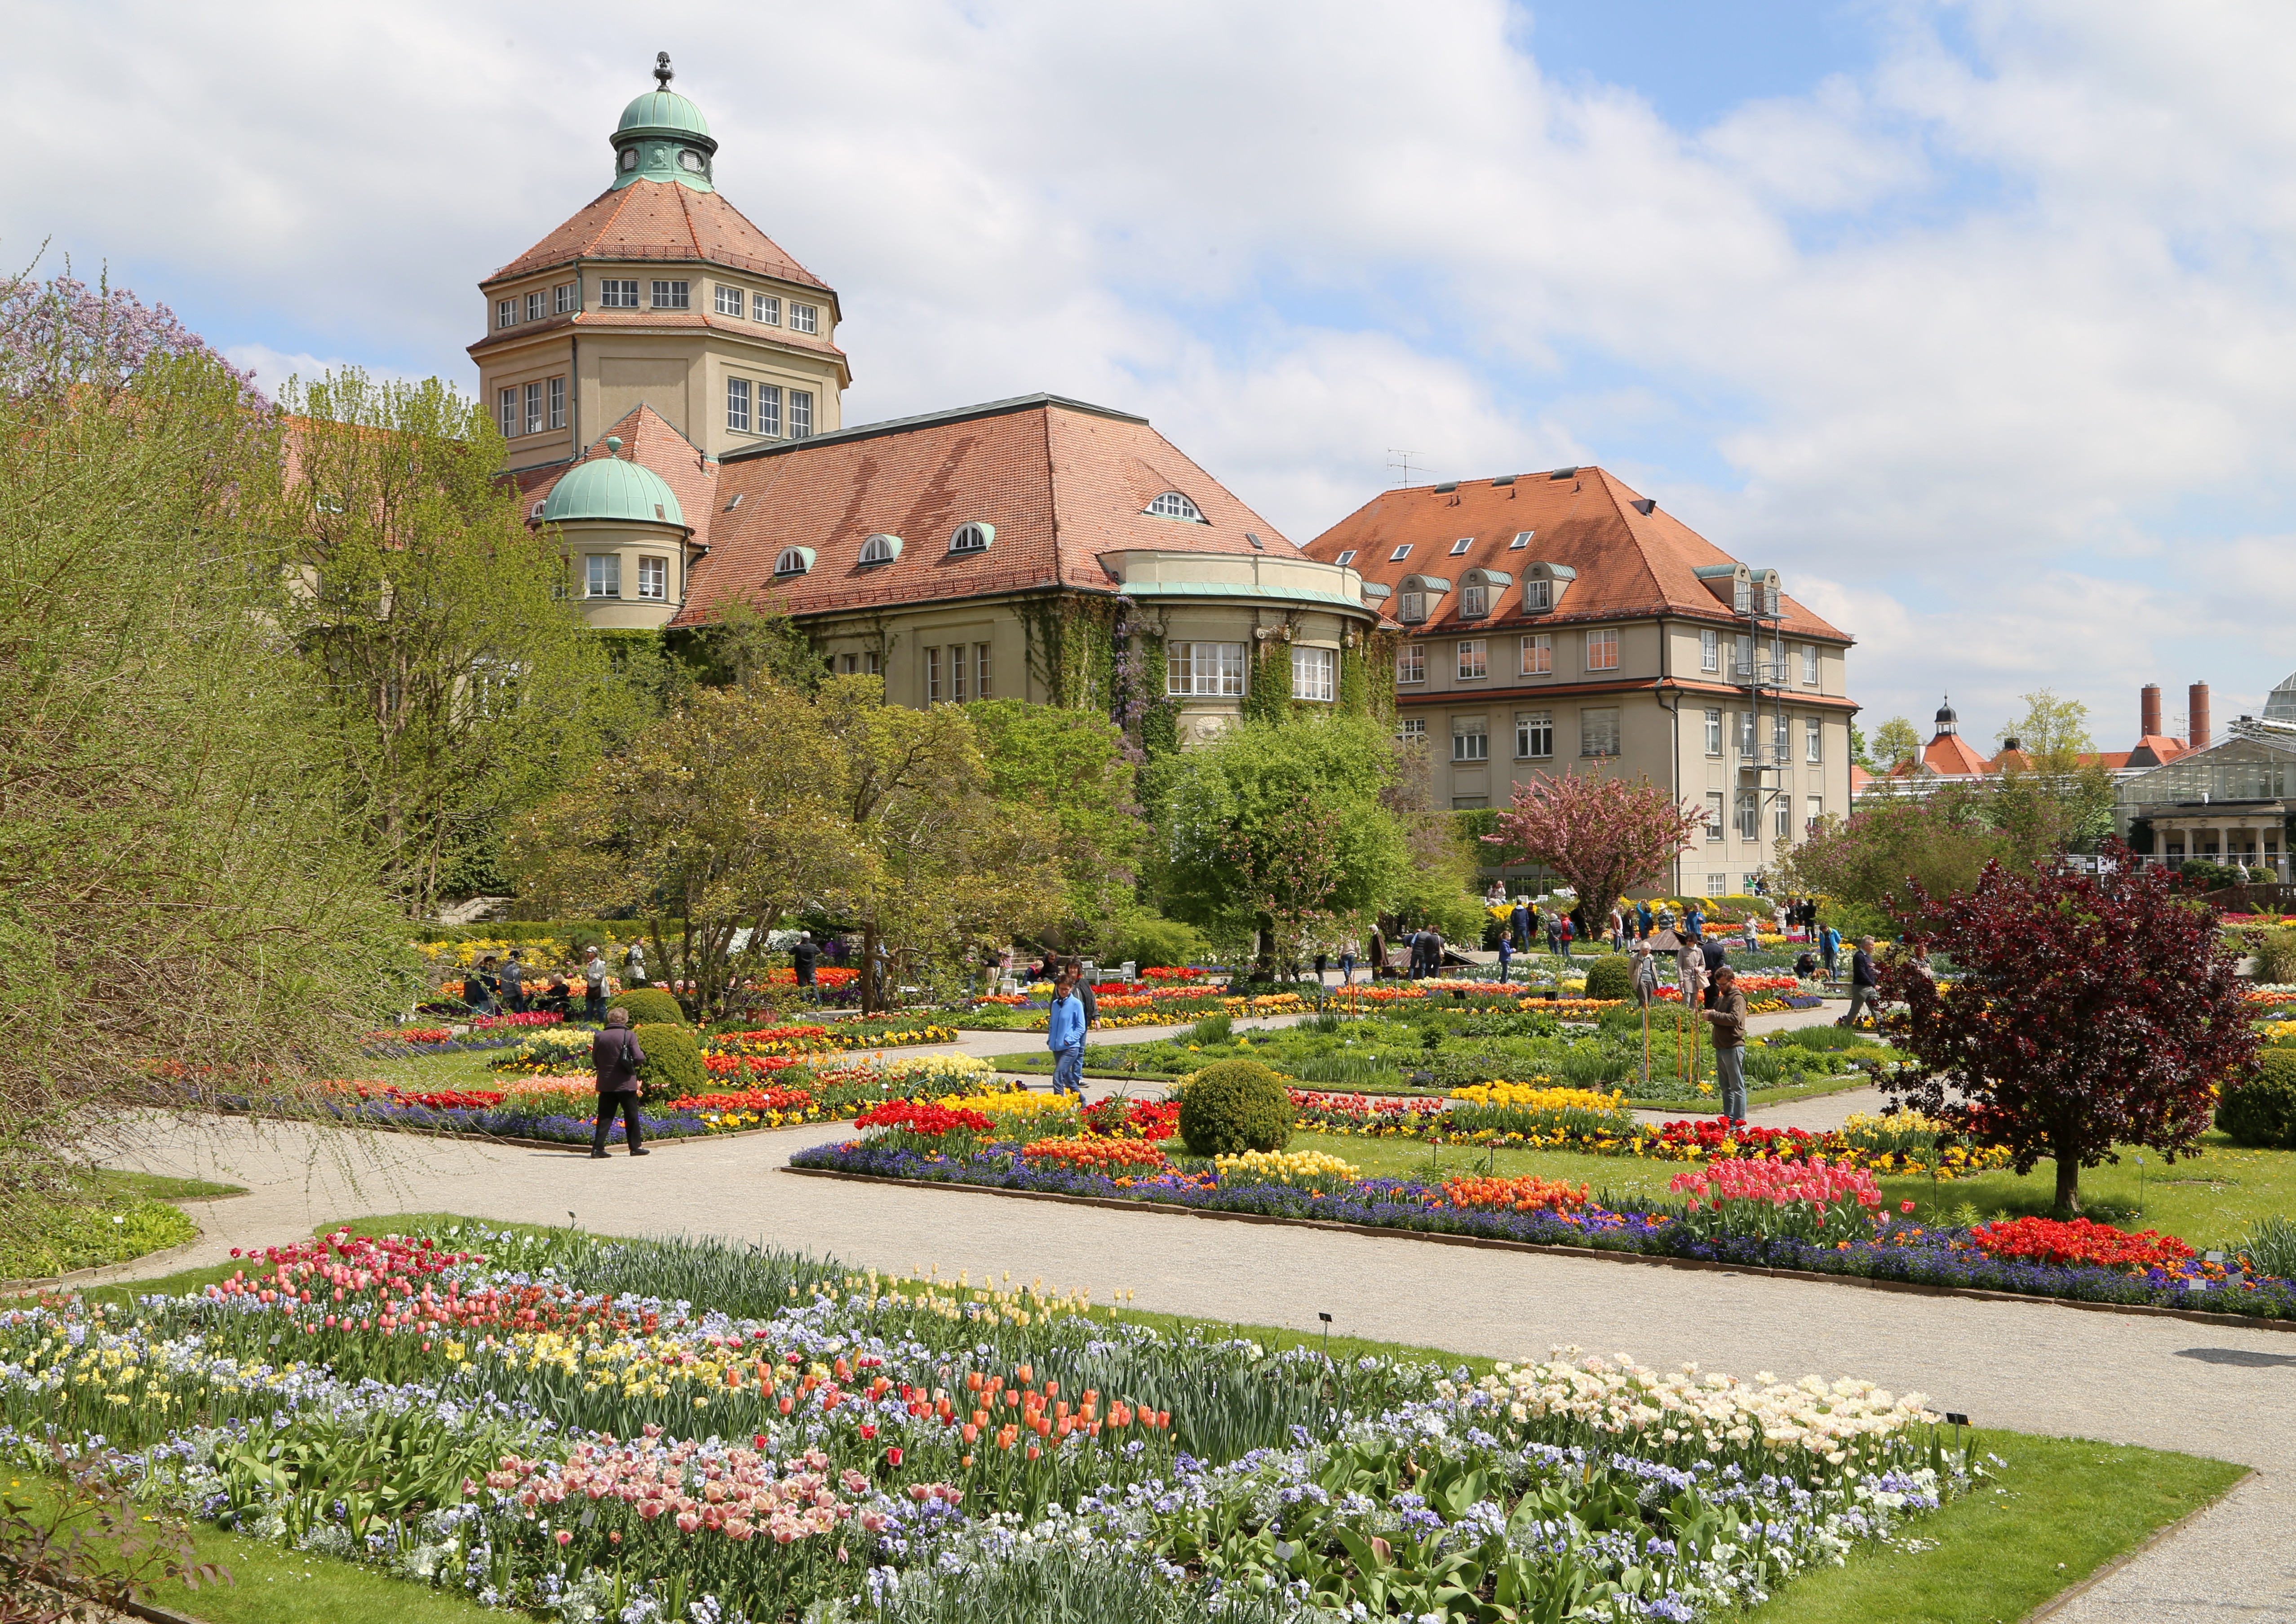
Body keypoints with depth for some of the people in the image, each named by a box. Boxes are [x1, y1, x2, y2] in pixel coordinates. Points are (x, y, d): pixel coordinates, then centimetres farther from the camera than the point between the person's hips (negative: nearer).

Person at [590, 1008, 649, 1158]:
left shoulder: (600, 1037, 1)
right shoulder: (629, 1036, -9)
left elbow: (595, 1061, 8)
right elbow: (638, 1058, -13)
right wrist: (642, 1055, 9)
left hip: (606, 1083, 3)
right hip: (625, 1083, -3)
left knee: (605, 1116, 6)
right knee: (631, 1116, 8)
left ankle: (598, 1147, -2)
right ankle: (636, 1147, 14)